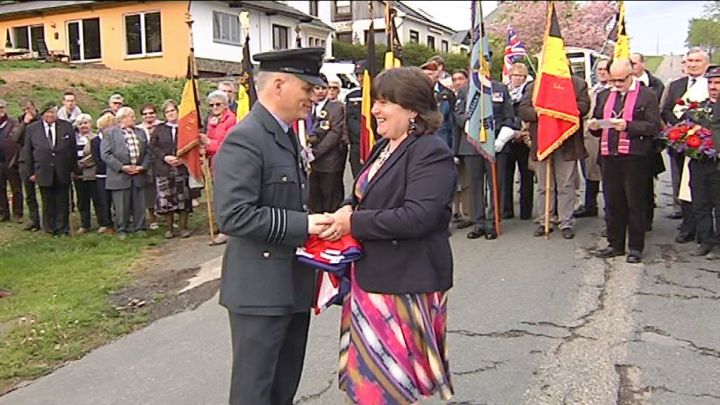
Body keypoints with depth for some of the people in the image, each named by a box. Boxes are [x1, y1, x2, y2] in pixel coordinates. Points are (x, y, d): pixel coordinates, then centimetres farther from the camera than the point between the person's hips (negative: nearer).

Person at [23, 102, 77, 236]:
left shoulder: (66, 127, 2)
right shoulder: (32, 128, 1)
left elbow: (73, 149, 5)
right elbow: (28, 152, 5)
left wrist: (73, 169, 3)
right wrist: (31, 172, 3)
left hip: (62, 173, 0)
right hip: (43, 173, 0)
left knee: (62, 202, 7)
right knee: (48, 203, 8)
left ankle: (62, 229, 18)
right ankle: (50, 228, 21)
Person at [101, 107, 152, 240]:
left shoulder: (140, 132, 14)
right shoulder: (110, 133, 0)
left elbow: (148, 152, 12)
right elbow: (106, 154, -8)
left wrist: (143, 166, -4)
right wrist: (122, 167, -14)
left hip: (138, 175, 4)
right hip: (120, 176, -4)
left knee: (139, 204, 7)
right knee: (121, 206, 1)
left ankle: (139, 228, 18)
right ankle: (122, 230, 13)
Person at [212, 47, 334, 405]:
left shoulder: (287, 133, 13)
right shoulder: (244, 139, -18)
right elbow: (233, 217, -26)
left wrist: (315, 223, 4)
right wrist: (303, 224, -22)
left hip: (293, 283, 9)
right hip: (261, 288, -9)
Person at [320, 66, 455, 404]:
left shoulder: (431, 152, -16)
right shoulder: (385, 146, 11)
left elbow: (417, 216, -27)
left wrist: (354, 222, -20)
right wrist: (350, 209, -2)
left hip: (406, 282, -9)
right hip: (373, 275, 9)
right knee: (369, 372, 19)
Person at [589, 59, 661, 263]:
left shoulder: (647, 95, 0)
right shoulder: (604, 95, 16)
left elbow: (654, 127, -8)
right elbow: (596, 121, 22)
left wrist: (628, 126, -19)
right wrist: (594, 126, -1)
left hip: (635, 157, -5)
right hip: (609, 156, 5)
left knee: (635, 203, 3)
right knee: (612, 203, 10)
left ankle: (635, 247, 12)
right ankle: (615, 244, 21)